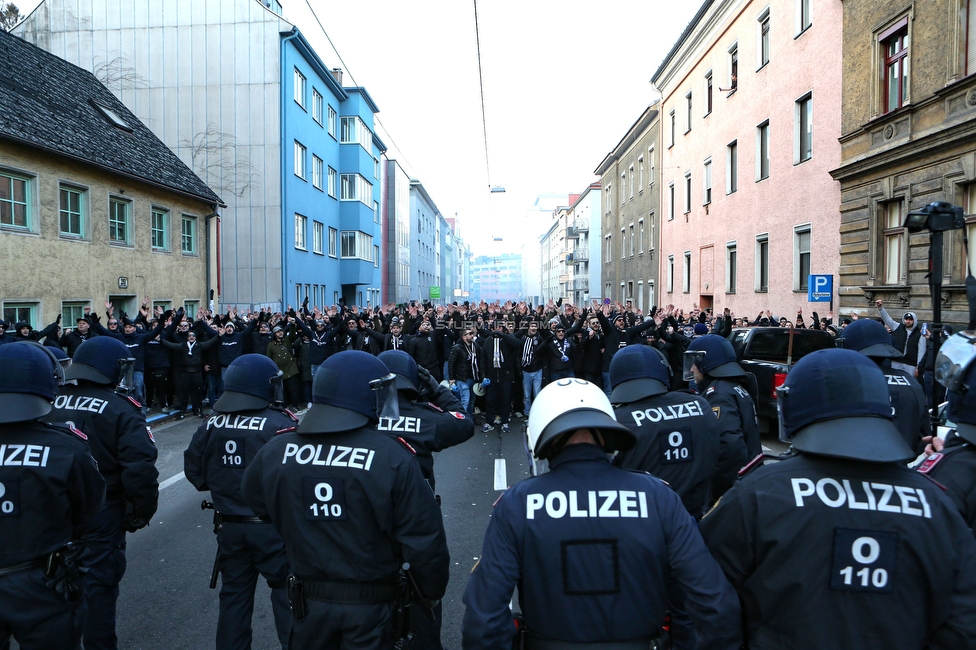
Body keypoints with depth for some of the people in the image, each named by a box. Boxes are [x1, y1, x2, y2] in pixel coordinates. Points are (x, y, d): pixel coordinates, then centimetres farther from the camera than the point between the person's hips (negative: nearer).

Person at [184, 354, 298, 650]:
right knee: (286, 593, 9)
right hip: (273, 527, -5)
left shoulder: (211, 424, -2)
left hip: (229, 526, 5)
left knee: (234, 594, 19)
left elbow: (194, 470, 5)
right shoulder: (281, 425, -20)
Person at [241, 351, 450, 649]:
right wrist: (433, 591, 0)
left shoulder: (275, 452, -11)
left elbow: (255, 501, 9)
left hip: (308, 603, 3)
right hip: (370, 605, -3)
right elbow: (424, 539, -18)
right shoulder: (393, 458, -23)